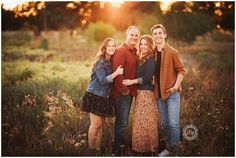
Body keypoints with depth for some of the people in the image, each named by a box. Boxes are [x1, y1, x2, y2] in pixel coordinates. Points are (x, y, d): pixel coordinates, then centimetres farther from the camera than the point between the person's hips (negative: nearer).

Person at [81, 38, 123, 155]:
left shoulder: (111, 62, 11)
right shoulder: (100, 62, -11)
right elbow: (103, 80, -18)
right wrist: (116, 73, -20)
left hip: (105, 97, 7)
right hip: (95, 96, -7)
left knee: (100, 124, 9)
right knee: (95, 124, -7)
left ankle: (97, 148, 15)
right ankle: (92, 150, 1)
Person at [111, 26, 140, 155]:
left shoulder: (134, 52, 14)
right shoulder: (121, 50, -13)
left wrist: (133, 89, 11)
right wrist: (124, 89, -18)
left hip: (130, 92, 9)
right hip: (122, 93, -9)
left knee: (123, 121, 17)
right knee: (122, 122, -3)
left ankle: (120, 147, 28)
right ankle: (118, 150, 7)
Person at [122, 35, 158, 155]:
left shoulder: (150, 59, -9)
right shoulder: (141, 58, 15)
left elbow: (148, 77, -18)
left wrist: (132, 81, -16)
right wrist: (131, 83, 1)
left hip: (146, 92, -8)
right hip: (140, 92, 8)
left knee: (145, 121, -3)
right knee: (140, 121, 11)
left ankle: (148, 149, 6)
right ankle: (141, 147, 20)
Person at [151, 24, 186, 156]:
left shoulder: (173, 52, -7)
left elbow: (181, 70, -7)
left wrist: (176, 86, -16)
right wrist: (155, 86, 5)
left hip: (172, 93, -5)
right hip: (159, 93, 5)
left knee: (173, 124, -5)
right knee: (164, 124, 13)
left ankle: (174, 152, 3)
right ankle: (168, 148, 24)